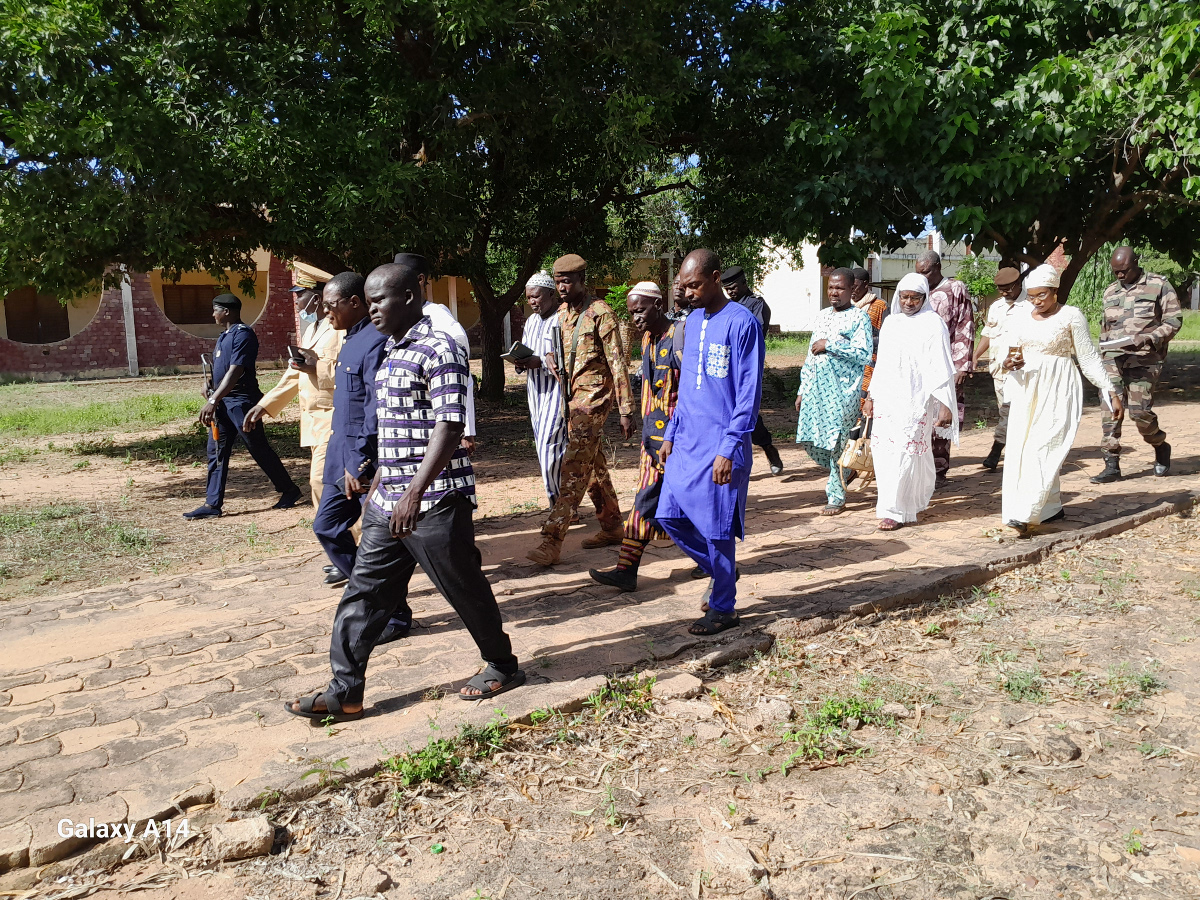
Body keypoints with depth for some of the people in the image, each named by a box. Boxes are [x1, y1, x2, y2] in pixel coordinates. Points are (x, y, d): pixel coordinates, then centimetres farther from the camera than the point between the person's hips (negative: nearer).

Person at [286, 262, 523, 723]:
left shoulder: (439, 350, -14)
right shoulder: (392, 350, 14)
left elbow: (450, 426, -22)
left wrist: (415, 491, -27)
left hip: (435, 501, -9)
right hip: (388, 501, 9)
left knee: (464, 589, 6)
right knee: (364, 591, 9)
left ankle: (502, 666, 28)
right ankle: (344, 693, 18)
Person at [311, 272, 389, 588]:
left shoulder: (375, 341, -17)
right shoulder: (351, 340, 14)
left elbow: (376, 408, -23)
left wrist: (360, 462, -23)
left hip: (366, 463, -10)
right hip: (342, 458, 10)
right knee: (326, 526, 16)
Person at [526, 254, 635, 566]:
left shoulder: (600, 313, -9)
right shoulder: (562, 314, 14)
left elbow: (617, 362, -11)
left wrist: (626, 410, -14)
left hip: (594, 395, -8)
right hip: (573, 395, 8)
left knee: (575, 466, -13)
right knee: (593, 465, 13)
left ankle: (552, 539, -15)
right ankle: (612, 527, 25)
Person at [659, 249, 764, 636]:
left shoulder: (742, 323, -12)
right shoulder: (692, 320, 12)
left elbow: (749, 393, -14)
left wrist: (728, 450, -18)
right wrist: (671, 433, 14)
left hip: (721, 446, -8)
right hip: (686, 442, 8)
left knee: (716, 529, 0)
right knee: (669, 515, 8)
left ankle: (723, 608, 17)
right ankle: (722, 570, 29)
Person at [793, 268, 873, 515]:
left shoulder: (859, 318, -3)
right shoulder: (823, 316, 17)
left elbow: (864, 355, -15)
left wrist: (830, 344, -17)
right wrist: (802, 389, 17)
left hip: (842, 388, -6)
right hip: (816, 386, 6)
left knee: (836, 441, -6)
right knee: (810, 439, 5)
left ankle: (837, 496, 7)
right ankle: (838, 474, 32)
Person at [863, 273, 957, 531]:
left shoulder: (933, 324, -4)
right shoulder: (890, 322, 14)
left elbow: (941, 369, -8)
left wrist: (945, 405, -14)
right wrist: (871, 396, 19)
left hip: (915, 400, -6)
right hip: (887, 399, 6)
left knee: (903, 453, -8)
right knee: (882, 451, 4)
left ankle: (896, 511, -1)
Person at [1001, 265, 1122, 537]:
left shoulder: (1071, 316, -5)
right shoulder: (1022, 317, 8)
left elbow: (1089, 358, -2)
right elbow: (1012, 353, 14)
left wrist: (1112, 392, -4)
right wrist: (1009, 363, -10)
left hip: (1057, 391, -5)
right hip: (1026, 389, 6)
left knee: (1042, 450, -12)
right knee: (1021, 450, 3)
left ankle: (1026, 516, -15)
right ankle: (1052, 507, 16)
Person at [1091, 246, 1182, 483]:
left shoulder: (1159, 286, 3)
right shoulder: (1110, 292, 18)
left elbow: (1174, 321, -1)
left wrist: (1148, 339, -16)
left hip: (1145, 358, -4)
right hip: (1113, 357, 4)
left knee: (1139, 409, -12)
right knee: (1110, 408, -7)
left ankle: (1161, 447, 19)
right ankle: (1111, 465, -4)